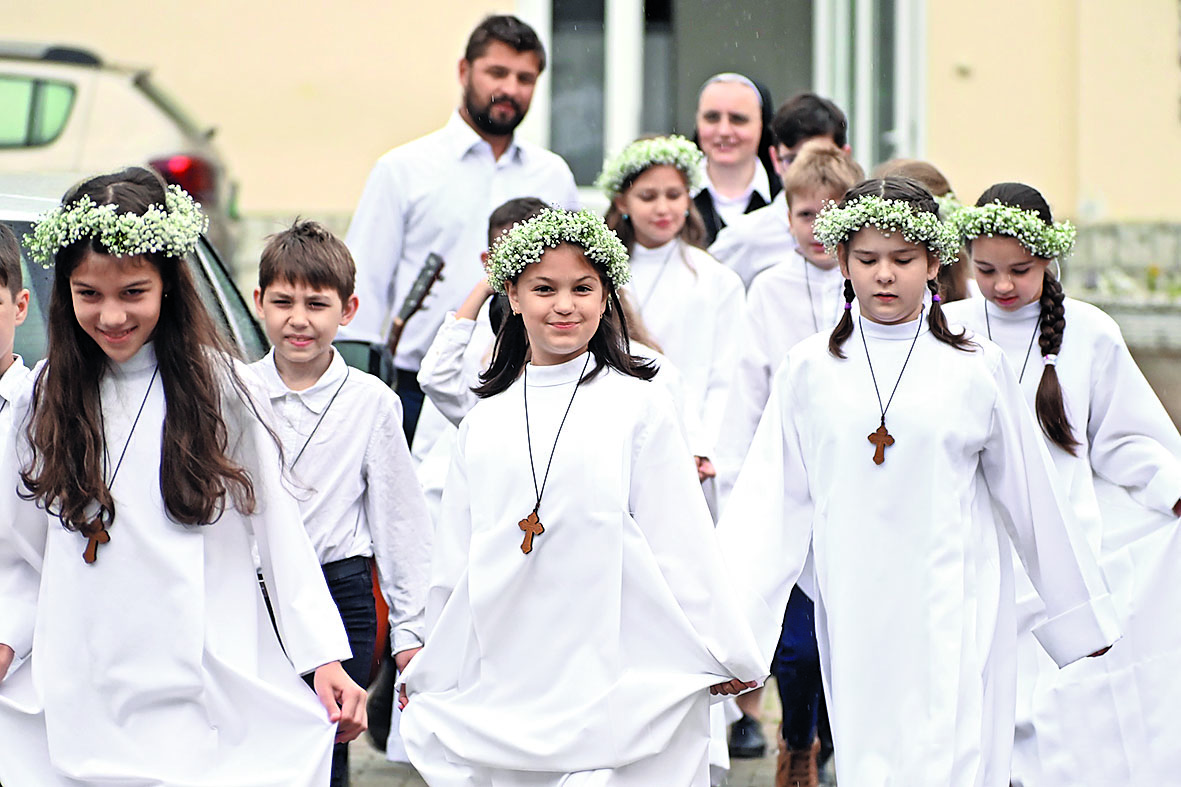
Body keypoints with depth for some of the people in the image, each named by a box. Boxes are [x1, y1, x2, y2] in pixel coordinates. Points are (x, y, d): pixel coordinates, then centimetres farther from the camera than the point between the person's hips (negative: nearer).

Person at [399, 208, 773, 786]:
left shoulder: (639, 406, 1)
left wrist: (726, 655, 2)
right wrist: (427, 678, 22)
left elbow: (680, 543, 1)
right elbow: (455, 564, 19)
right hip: (507, 690, 3)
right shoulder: (483, 423, 12)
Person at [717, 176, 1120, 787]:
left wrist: (1081, 615, 15)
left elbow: (1030, 497, 9)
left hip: (954, 617, -2)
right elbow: (772, 501, 4)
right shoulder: (808, 369, 4)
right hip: (854, 615, 2)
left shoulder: (977, 368, 1)